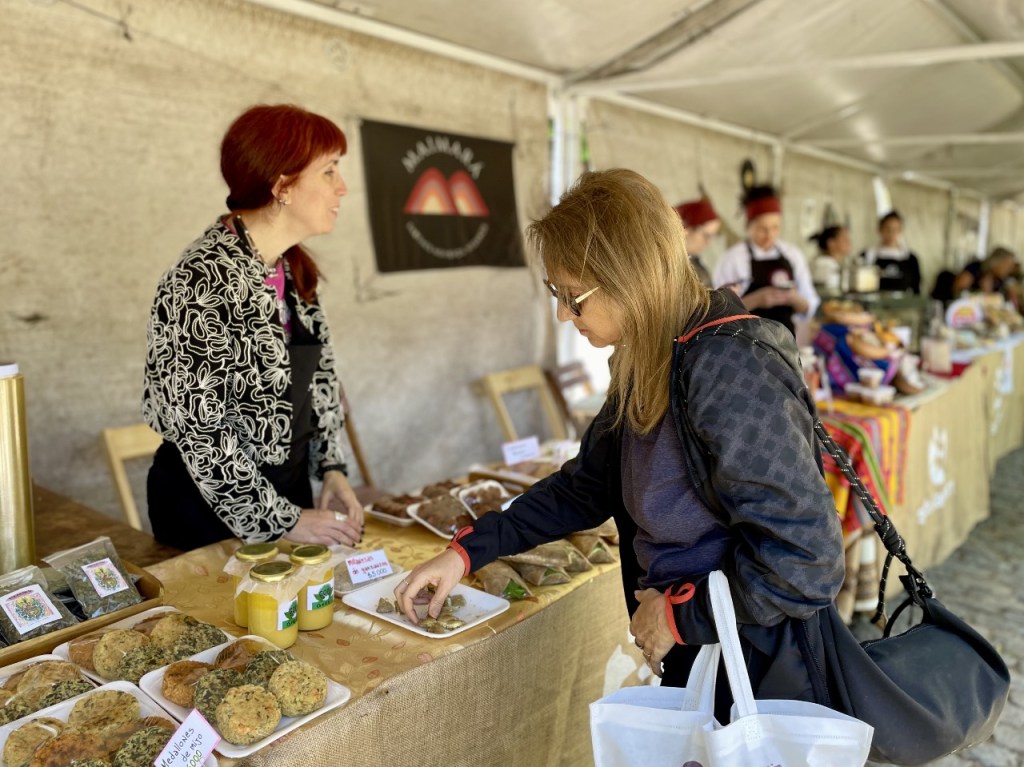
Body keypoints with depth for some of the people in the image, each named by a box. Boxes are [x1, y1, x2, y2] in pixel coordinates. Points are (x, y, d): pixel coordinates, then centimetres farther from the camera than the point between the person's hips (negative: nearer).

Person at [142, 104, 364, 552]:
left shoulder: (294, 269, 0)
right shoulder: (202, 282, -24)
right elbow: (198, 431, -23)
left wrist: (332, 471, 0)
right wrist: (284, 520, -17)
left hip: (291, 490, 7)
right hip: (213, 506, -7)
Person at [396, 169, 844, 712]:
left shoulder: (730, 370, -27)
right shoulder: (648, 366, 2)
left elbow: (806, 562, -28)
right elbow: (585, 486, 11)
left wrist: (680, 617, -16)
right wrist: (467, 551, 6)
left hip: (758, 685, -8)